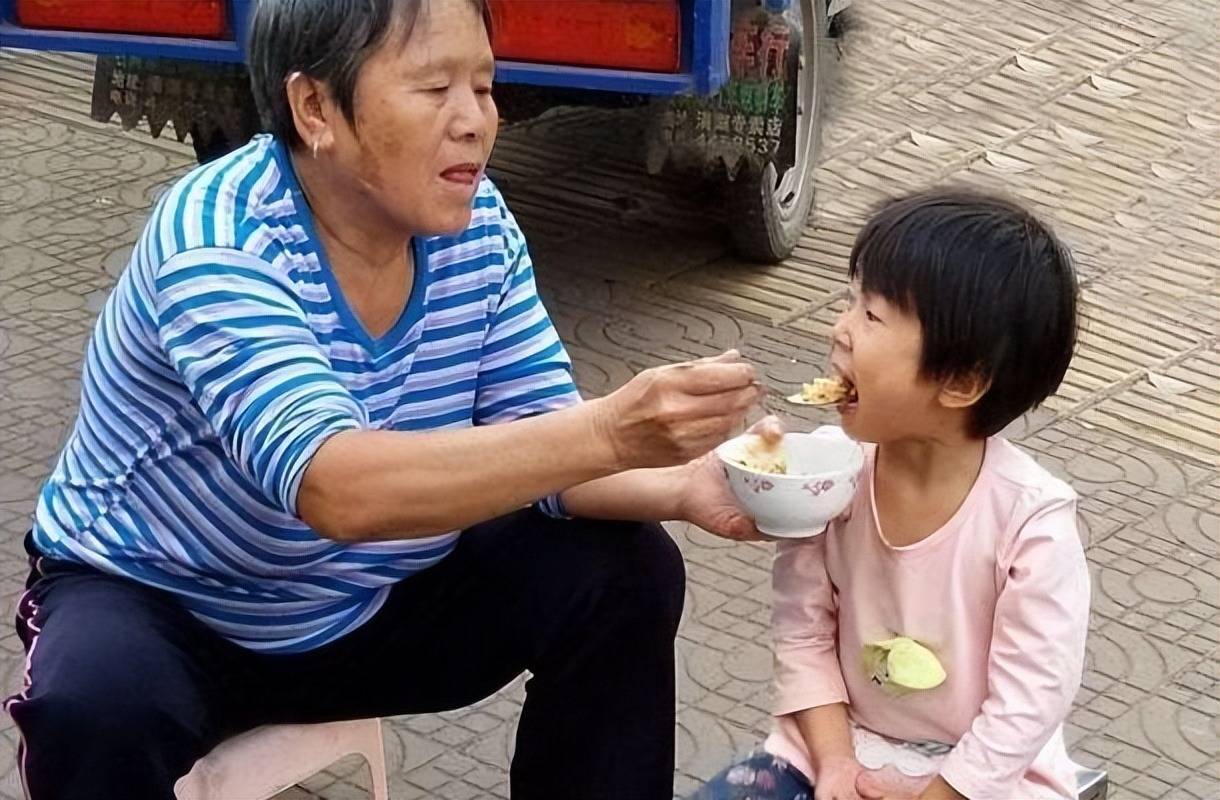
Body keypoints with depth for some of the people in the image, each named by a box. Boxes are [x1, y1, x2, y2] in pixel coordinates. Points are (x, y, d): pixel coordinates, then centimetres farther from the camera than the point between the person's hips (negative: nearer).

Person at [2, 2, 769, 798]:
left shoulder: (476, 222, -10)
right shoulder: (217, 242, -30)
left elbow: (537, 437, -8)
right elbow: (336, 491, -43)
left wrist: (680, 484, -30)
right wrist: (609, 432, -51)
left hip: (369, 602, 6)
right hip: (161, 609, -5)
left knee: (624, 571, -9)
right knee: (97, 708, -36)